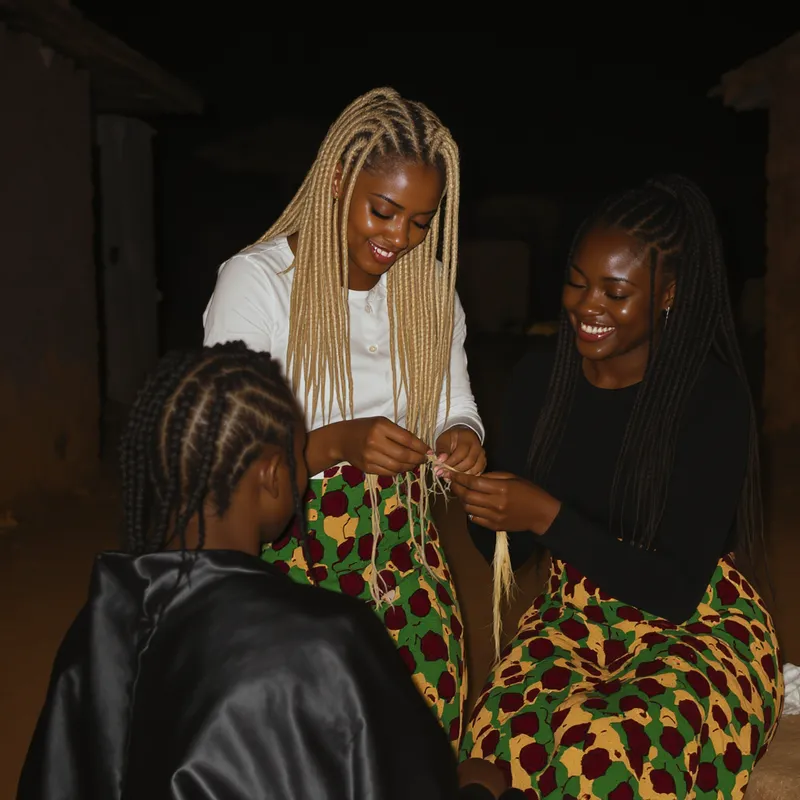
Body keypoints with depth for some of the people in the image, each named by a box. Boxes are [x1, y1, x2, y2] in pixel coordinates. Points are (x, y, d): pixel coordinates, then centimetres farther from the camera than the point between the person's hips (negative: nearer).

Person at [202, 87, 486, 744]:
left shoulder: (430, 286, 7)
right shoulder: (255, 280, -10)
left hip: (404, 547, 4)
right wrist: (336, 443, -28)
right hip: (293, 554, -4)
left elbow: (458, 409, 13)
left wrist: (462, 438, -10)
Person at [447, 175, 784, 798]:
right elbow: (509, 552, 6)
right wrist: (482, 504, -16)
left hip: (698, 629, -3)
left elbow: (677, 589, -17)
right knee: (501, 737, -28)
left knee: (599, 750, -33)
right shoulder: (540, 380, -1)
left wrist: (546, 517, -26)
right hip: (574, 618, 3)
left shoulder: (712, 398, -15)